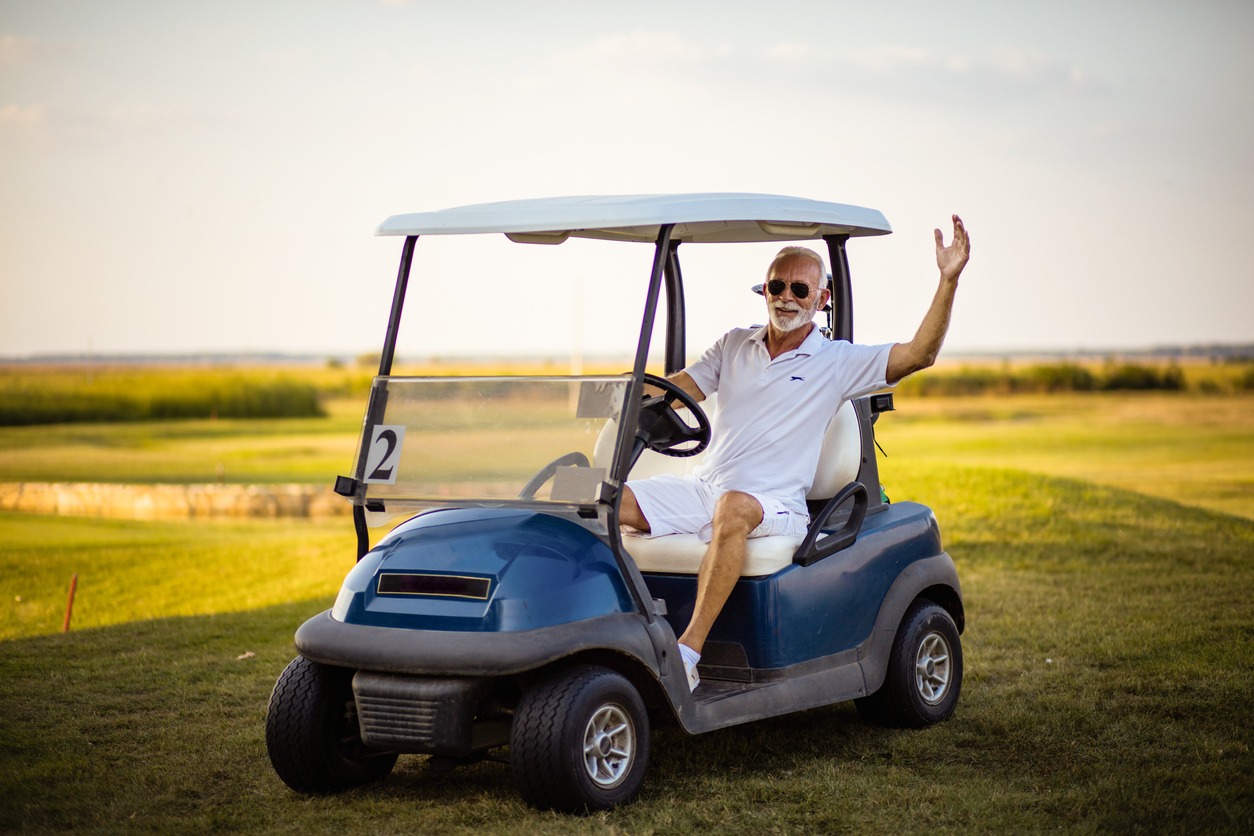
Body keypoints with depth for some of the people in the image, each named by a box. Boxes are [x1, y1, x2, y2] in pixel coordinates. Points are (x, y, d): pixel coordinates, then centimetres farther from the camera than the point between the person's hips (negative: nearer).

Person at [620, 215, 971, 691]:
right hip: (702, 489, 5)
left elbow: (920, 353, -6)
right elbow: (679, 388, 15)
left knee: (734, 508, -41)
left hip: (774, 504, -5)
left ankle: (688, 653, -43)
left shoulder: (838, 361, 5)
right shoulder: (734, 345, 18)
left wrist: (948, 281, -15)